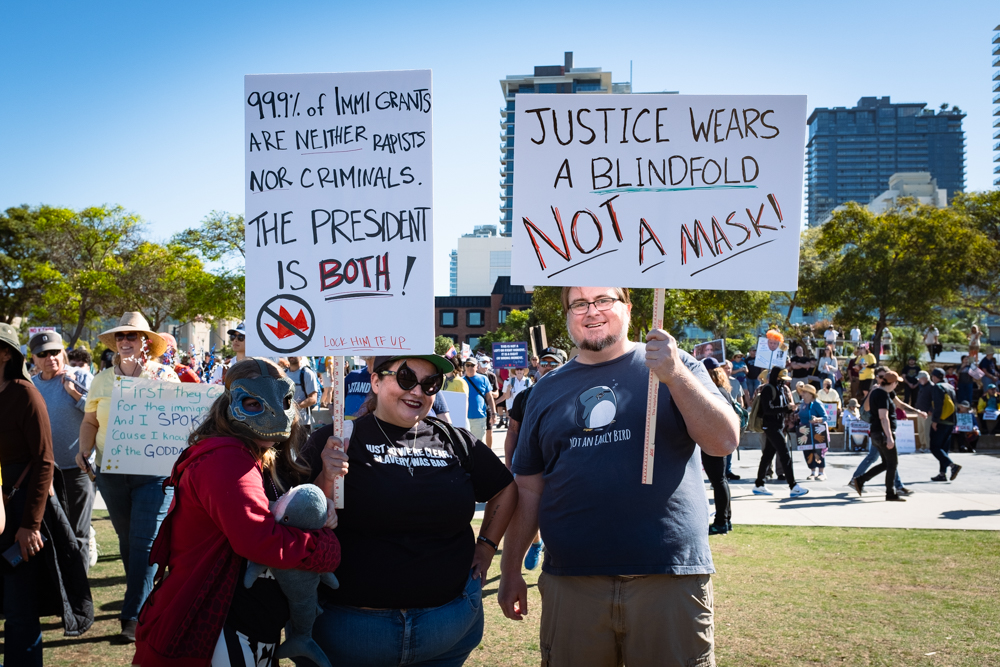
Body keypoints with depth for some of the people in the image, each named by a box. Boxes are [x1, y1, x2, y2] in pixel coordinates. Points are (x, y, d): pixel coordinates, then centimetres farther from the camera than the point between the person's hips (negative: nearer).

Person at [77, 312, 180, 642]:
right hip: (111, 472, 4)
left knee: (145, 542, -8)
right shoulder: (103, 380, 10)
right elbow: (90, 421, 13)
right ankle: (142, 599, 31)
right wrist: (85, 449, -3)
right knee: (127, 540, 14)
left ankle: (133, 616, -5)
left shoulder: (164, 375, 0)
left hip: (154, 472, -4)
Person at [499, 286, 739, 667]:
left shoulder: (675, 368, 4)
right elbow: (528, 489, 12)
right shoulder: (548, 390, 10)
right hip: (571, 583, 2)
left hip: (670, 578, -2)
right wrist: (510, 570, 9)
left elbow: (725, 442, -8)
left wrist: (676, 376, -20)